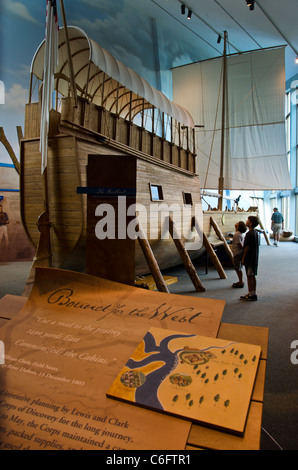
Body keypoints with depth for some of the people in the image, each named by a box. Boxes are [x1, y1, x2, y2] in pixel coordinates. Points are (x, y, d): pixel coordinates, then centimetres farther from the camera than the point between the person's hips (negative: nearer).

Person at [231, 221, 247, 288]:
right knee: (239, 268, 17)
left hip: (237, 253, -9)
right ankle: (240, 281, 25)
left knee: (238, 268, -1)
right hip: (240, 253, 9)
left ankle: (240, 283, 5)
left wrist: (243, 250, -10)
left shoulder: (237, 234, -20)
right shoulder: (242, 233, 8)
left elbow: (239, 244, -21)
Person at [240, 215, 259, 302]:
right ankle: (253, 294, 20)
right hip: (254, 258, 9)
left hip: (249, 259, -9)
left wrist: (243, 259, -12)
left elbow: (247, 247, -18)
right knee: (253, 276, 13)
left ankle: (251, 295, 4)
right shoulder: (255, 233, 10)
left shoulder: (249, 234, -19)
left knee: (249, 276, -2)